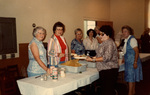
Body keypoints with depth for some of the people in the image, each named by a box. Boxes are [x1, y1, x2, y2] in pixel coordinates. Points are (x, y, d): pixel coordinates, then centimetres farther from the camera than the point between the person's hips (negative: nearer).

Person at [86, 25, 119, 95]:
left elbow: (106, 58, -24)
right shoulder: (105, 42, 16)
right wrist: (93, 57, 12)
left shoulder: (110, 43, -15)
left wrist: (93, 60, -22)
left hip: (109, 71, -10)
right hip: (104, 70, 10)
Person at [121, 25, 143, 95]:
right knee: (132, 78, 16)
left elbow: (136, 52, -19)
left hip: (132, 62, -9)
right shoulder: (126, 40, 12)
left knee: (131, 78, -4)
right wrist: (125, 59, 20)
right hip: (128, 62, 9)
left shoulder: (132, 39, -15)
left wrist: (135, 62, -22)